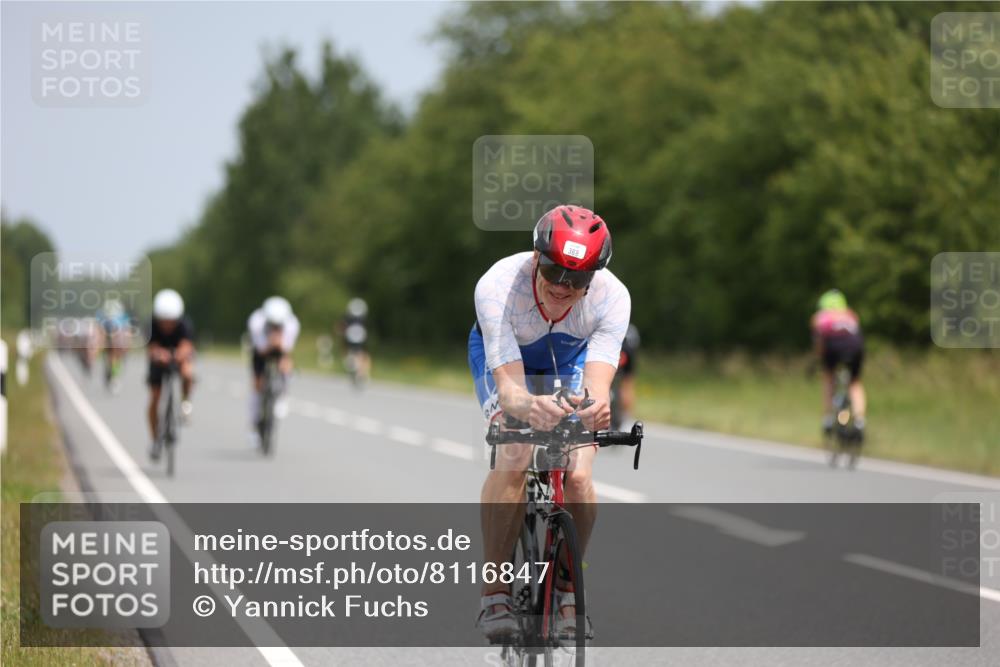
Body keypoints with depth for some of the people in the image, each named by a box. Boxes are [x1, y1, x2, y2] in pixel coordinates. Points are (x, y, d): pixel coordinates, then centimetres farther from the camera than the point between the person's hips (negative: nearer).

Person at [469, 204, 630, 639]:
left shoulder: (612, 298, -34)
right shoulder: (498, 287, -38)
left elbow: (598, 381, -43)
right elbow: (508, 385, -44)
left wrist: (596, 408, -68)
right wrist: (528, 406, -69)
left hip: (570, 361, 2)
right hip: (502, 356, -2)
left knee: (578, 475, -18)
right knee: (513, 459, -27)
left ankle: (568, 587, 5)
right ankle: (494, 593, -17)